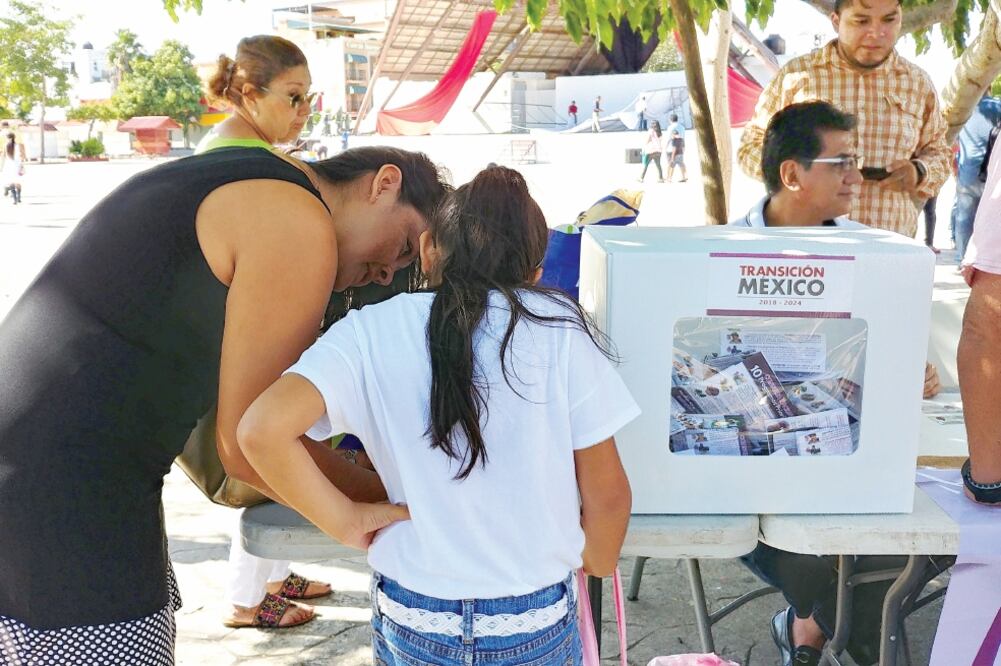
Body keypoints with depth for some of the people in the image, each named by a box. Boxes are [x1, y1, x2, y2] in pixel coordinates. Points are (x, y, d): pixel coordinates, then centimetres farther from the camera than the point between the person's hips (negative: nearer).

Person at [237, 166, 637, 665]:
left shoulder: (370, 331, -8)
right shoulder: (559, 329, -10)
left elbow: (261, 431, -22)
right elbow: (607, 493, -5)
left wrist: (346, 521, -9)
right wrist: (598, 565, 14)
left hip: (410, 625, 1)